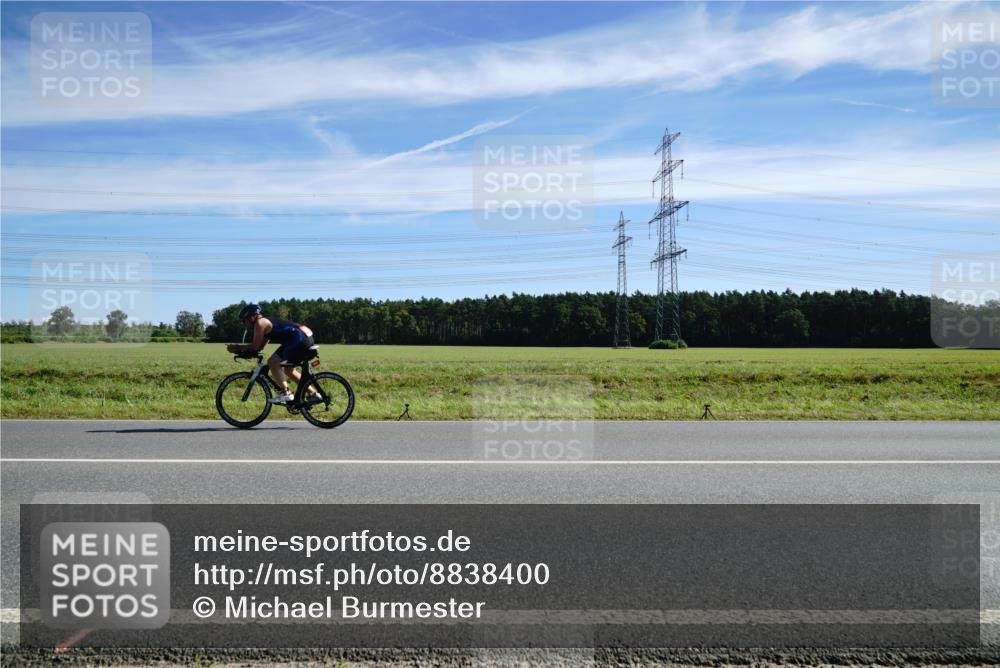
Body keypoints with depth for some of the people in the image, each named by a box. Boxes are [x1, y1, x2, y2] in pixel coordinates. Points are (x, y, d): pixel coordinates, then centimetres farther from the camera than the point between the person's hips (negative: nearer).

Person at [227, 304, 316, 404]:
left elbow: (255, 346, -4)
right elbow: (260, 346, 27)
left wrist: (237, 348, 9)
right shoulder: (267, 323, 27)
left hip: (299, 338, -10)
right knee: (289, 369, 21)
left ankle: (286, 393, -10)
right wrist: (237, 347, 21)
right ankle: (313, 393, 21)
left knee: (272, 362, -6)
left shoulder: (260, 323, -2)